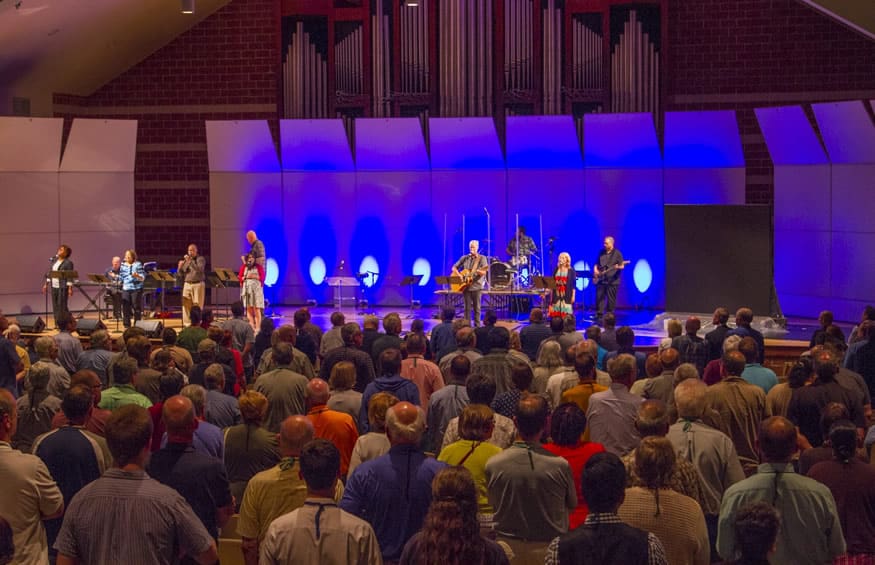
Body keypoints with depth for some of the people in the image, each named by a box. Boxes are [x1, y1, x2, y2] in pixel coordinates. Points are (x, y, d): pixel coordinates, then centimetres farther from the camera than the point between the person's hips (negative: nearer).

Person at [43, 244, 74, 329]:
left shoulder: (68, 263, -8)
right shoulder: (54, 260, 13)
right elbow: (50, 273, 18)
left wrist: (70, 288, -18)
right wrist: (46, 284, 15)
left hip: (63, 287, -7)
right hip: (54, 286, 7)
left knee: (62, 306, -7)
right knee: (55, 306, 8)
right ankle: (57, 324, 15)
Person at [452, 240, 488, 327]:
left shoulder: (482, 258, 1)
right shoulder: (464, 258, 10)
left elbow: (484, 272, -8)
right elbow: (454, 267, 11)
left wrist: (477, 271, -30)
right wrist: (459, 275, -7)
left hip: (476, 286, -2)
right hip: (465, 286, 2)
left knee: (476, 307, 0)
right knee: (467, 307, 4)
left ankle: (477, 326, 5)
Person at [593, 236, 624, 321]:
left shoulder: (617, 253, -2)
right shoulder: (601, 253, 13)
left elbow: (622, 266, -6)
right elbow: (596, 264, 20)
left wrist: (618, 267, -28)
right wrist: (595, 270, 1)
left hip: (612, 281, -4)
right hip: (601, 279, 4)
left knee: (611, 300, -1)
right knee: (599, 297, 1)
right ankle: (599, 315, 6)